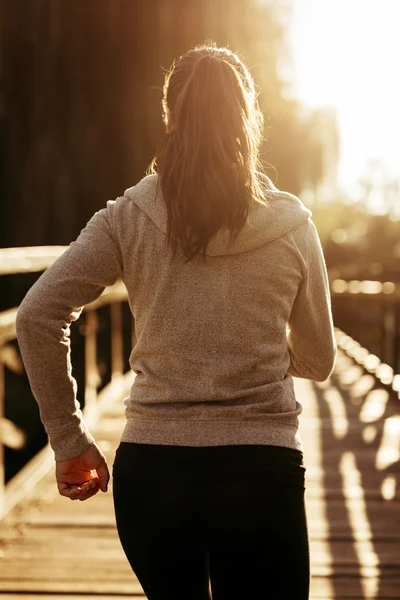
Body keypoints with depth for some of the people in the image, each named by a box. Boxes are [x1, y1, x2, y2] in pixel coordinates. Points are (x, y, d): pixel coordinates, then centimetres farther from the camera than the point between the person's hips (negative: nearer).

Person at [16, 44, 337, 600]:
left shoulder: (128, 217, -1)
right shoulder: (292, 225, -1)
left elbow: (37, 315, -8)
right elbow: (317, 361, 8)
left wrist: (69, 439, -1)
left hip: (150, 465, 2)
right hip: (261, 470, -2)